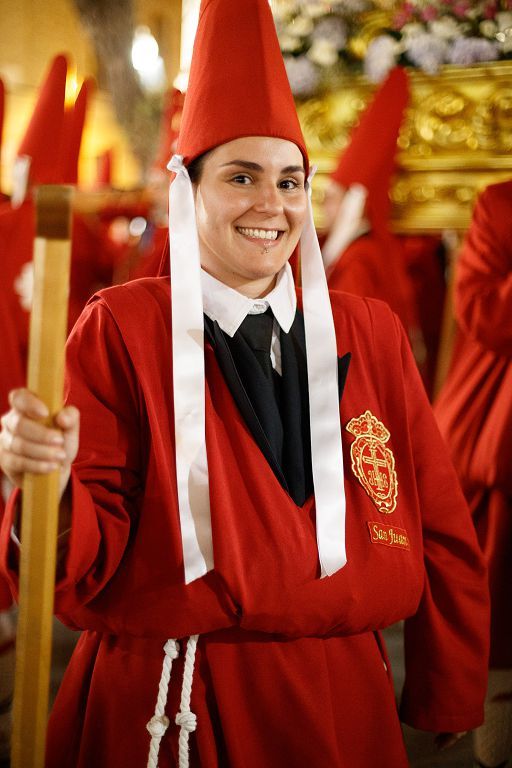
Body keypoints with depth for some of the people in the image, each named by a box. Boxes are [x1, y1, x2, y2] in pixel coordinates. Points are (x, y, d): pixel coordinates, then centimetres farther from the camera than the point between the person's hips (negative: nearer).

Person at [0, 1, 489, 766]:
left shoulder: (371, 335, 2)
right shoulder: (120, 331, -7)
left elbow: (441, 536, 7)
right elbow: (80, 568, -10)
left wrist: (450, 704, 9)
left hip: (344, 706, 3)